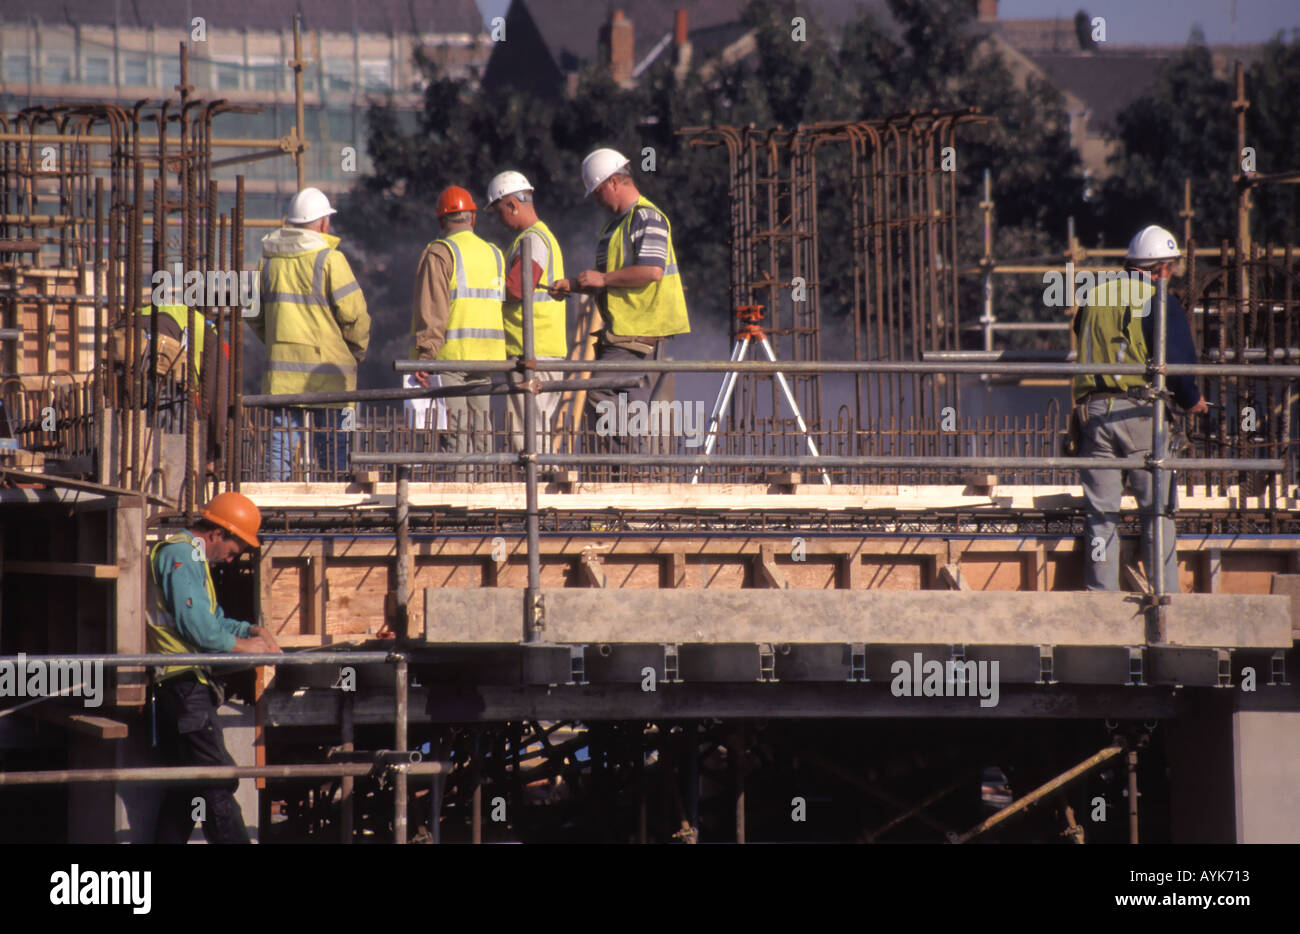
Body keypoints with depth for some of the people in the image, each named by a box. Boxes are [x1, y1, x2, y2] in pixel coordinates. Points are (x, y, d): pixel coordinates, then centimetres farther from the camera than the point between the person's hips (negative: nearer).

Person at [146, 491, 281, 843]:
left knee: (186, 786, 12)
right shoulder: (181, 554, -12)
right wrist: (241, 645, -8)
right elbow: (195, 625, -20)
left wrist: (252, 630, 12)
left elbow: (211, 619, 27)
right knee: (217, 783, -12)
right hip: (183, 683, -11)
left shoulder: (191, 557, 23)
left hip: (181, 686, 11)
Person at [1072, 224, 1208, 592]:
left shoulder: (1094, 297, 15)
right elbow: (1177, 358, -8)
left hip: (1092, 410, 4)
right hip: (1138, 410, -4)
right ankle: (1165, 593, 1)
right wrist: (1191, 400, 8)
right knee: (1158, 508, 3)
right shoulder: (1159, 301, -2)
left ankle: (1101, 598, 4)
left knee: (1100, 512, 6)